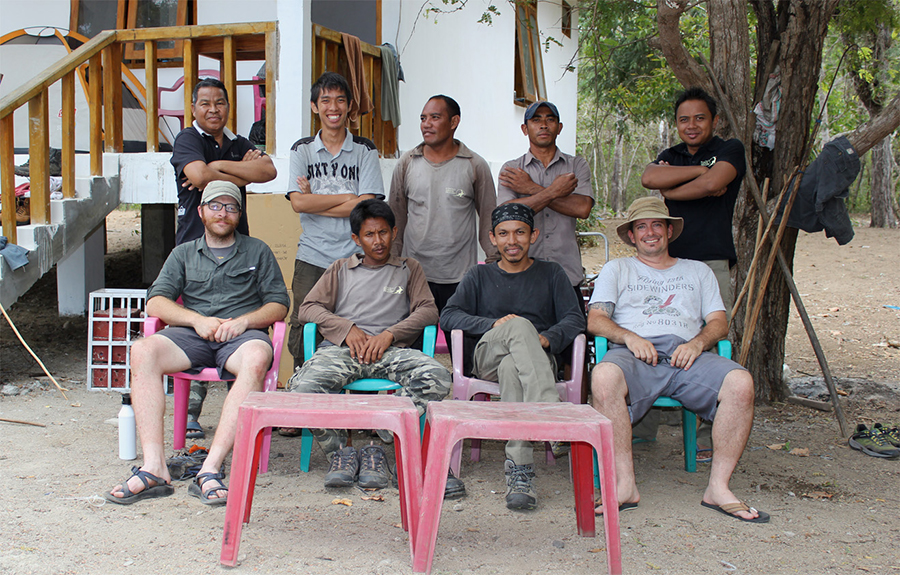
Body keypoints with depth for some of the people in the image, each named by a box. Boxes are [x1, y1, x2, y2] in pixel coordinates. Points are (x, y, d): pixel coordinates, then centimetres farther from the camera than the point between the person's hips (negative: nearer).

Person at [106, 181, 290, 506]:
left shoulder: (257, 252, 20)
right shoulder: (184, 254, 24)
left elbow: (279, 304, 10)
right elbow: (156, 302, 10)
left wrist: (244, 321, -9)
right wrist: (197, 320, -8)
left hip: (242, 335, -2)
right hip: (192, 335, 2)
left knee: (256, 358, -39)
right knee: (143, 352, -30)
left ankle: (210, 469, -43)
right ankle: (154, 468, -35)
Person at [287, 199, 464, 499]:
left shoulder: (409, 269, 25)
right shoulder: (341, 269, 26)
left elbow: (428, 310, 10)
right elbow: (308, 308, 15)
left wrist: (389, 334, -7)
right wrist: (346, 328, -3)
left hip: (390, 350, 0)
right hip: (342, 348, 0)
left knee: (436, 376, -32)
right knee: (303, 386, -33)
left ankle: (381, 448, -23)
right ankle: (339, 451, -10)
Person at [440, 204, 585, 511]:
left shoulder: (551, 273, 23)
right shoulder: (480, 275, 24)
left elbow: (575, 319, 9)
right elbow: (448, 316, 8)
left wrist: (547, 338, -14)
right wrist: (494, 324, -9)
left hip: (539, 358, 0)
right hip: (488, 356, 0)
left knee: (511, 368, -40)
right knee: (520, 325, -36)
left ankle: (518, 472, -51)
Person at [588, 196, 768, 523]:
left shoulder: (698, 271, 30)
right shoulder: (617, 270, 25)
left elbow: (719, 322, 16)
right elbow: (595, 320, 11)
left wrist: (697, 343, -7)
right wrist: (629, 337, -10)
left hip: (687, 353, 2)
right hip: (635, 354, -2)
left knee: (741, 383, -30)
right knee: (604, 377, -38)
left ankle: (718, 487, -22)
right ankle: (625, 486, -32)